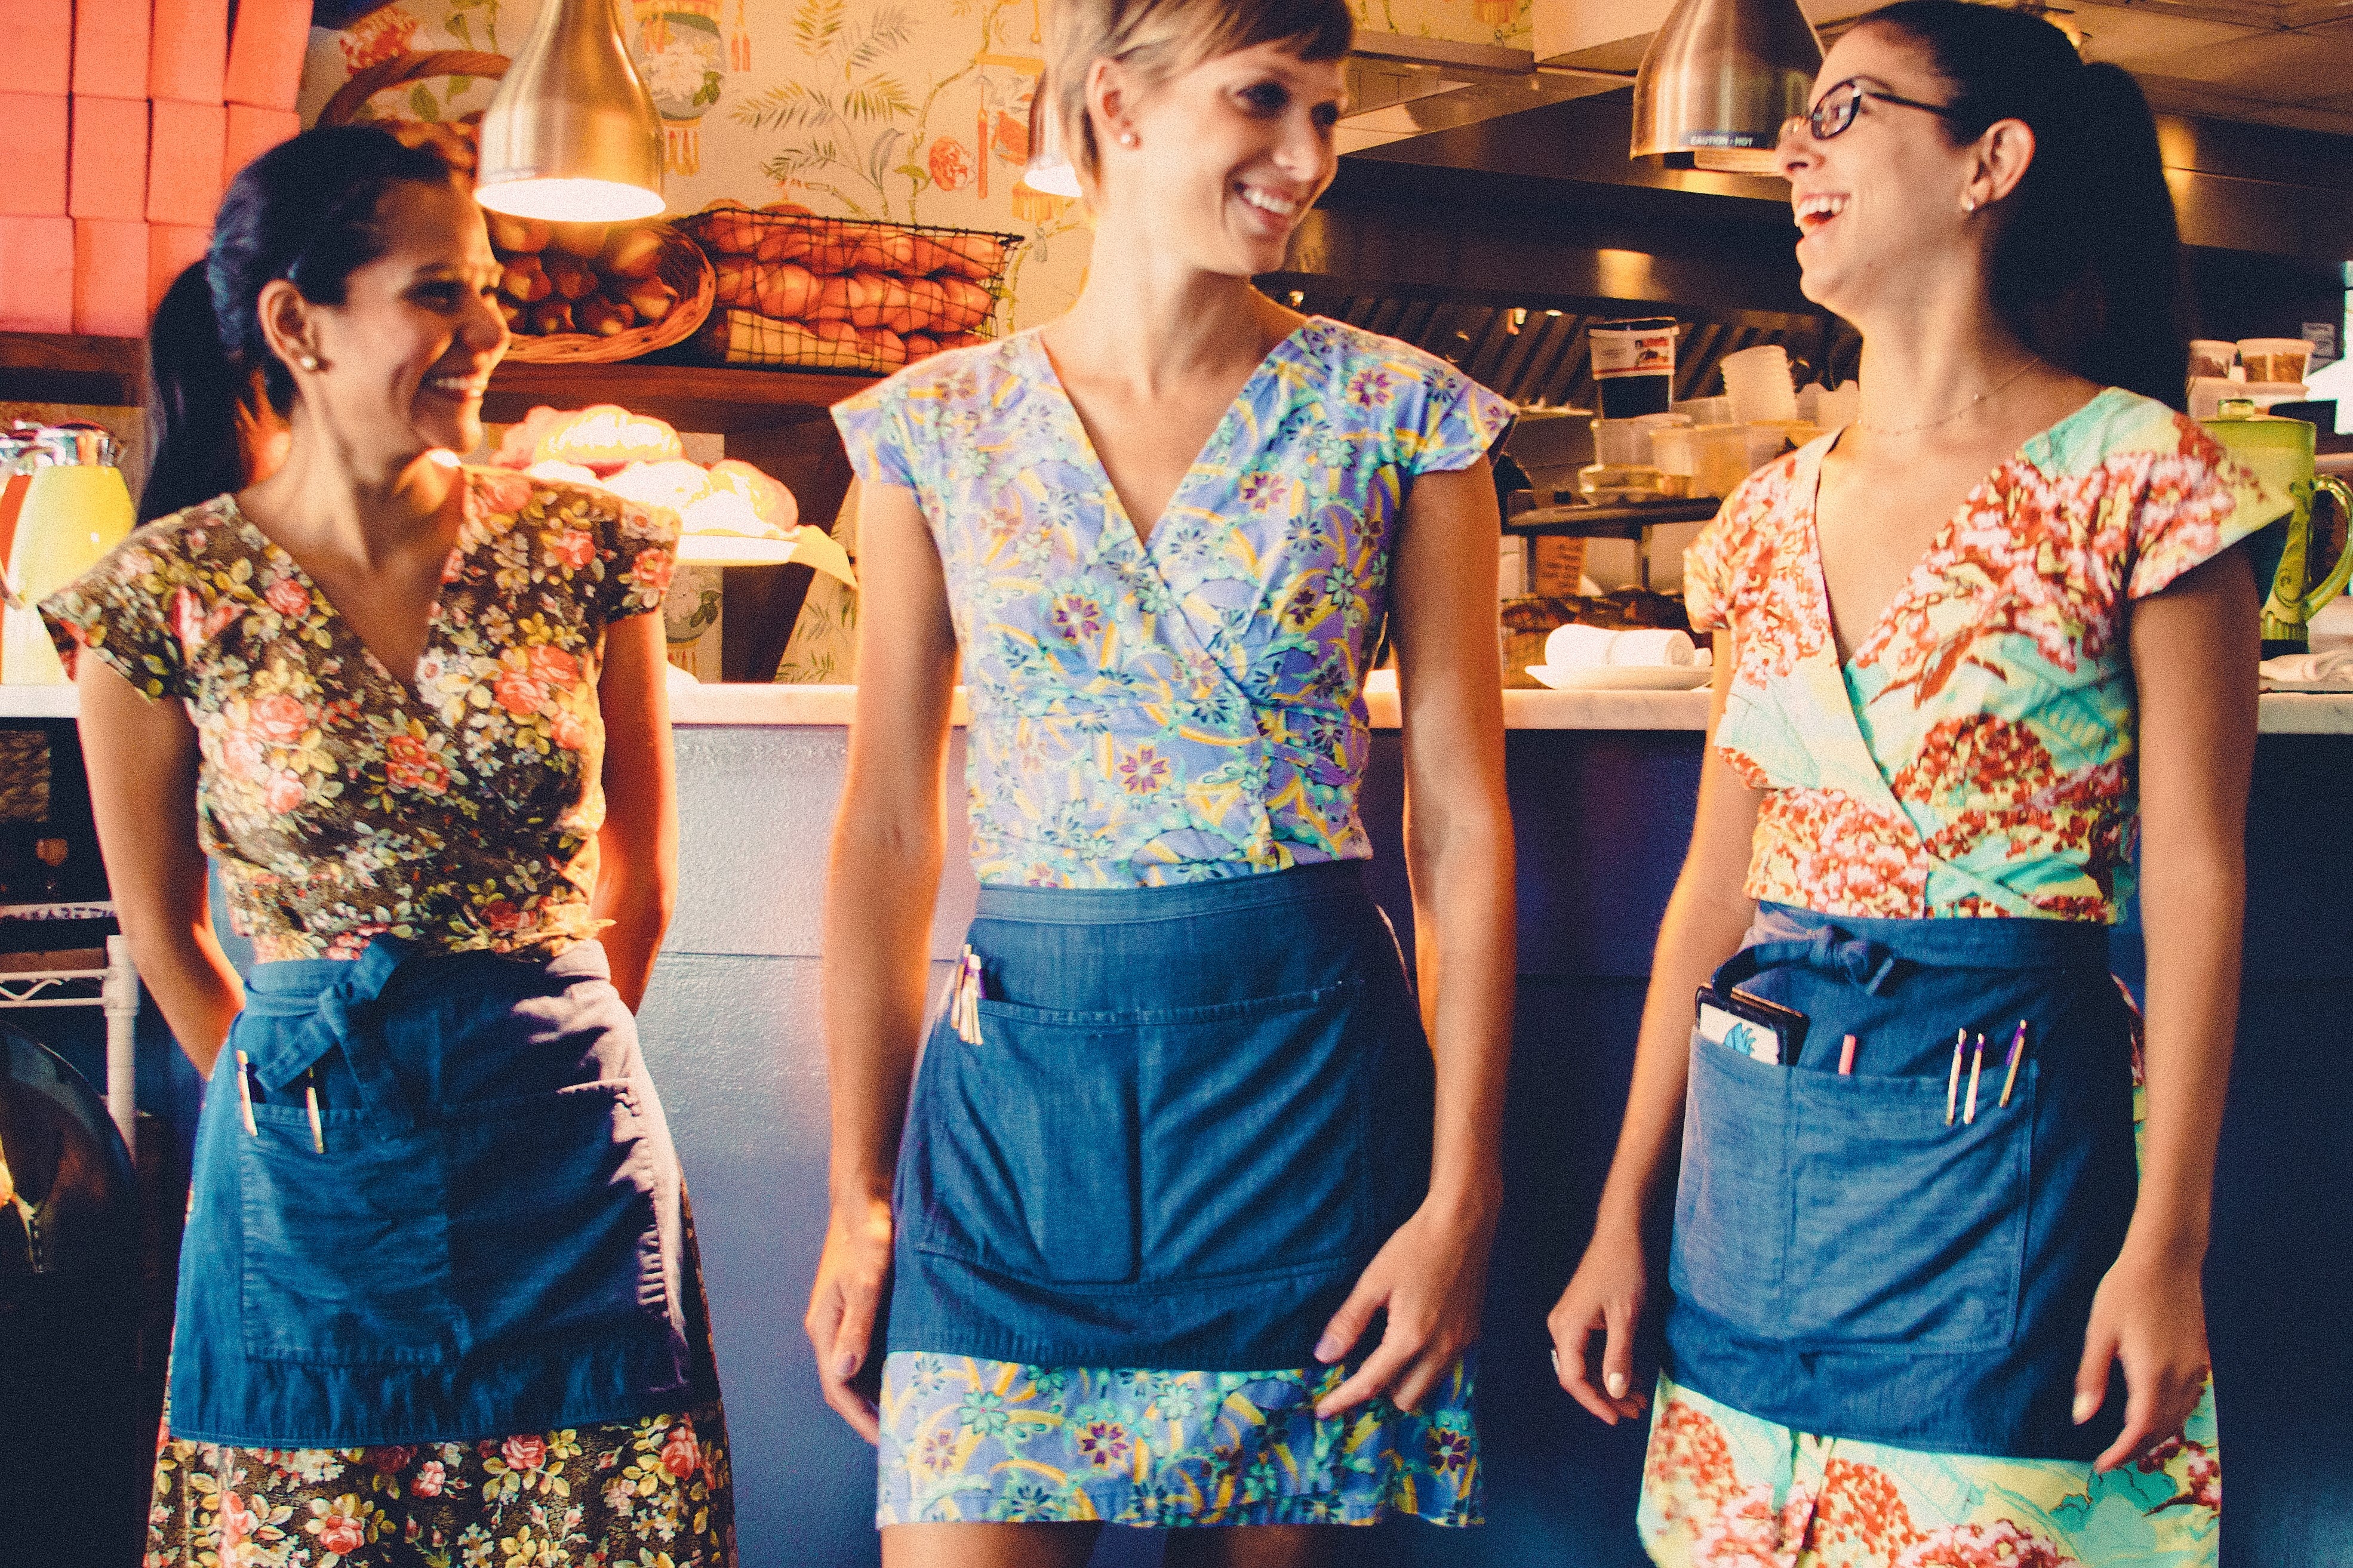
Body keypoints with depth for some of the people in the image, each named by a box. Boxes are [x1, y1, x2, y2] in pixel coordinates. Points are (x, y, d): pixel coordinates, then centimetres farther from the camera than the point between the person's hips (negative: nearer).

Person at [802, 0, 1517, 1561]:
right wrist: (860, 1188, 6)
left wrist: (1462, 1197, -6)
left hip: (1306, 1071, 0)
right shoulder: (939, 427, 4)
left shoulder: (1402, 419, 1)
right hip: (1017, 1075, 1)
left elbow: (1463, 820, 0)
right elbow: (889, 827, 7)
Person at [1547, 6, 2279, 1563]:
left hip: (1997, 1127, -5)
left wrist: (2168, 1244, -14)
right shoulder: (1772, 516, 9)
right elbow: (1717, 881, 11)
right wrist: (1623, 1220, 9)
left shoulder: (2138, 481, -6)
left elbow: (2196, 880, -8)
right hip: (1755, 1129, 5)